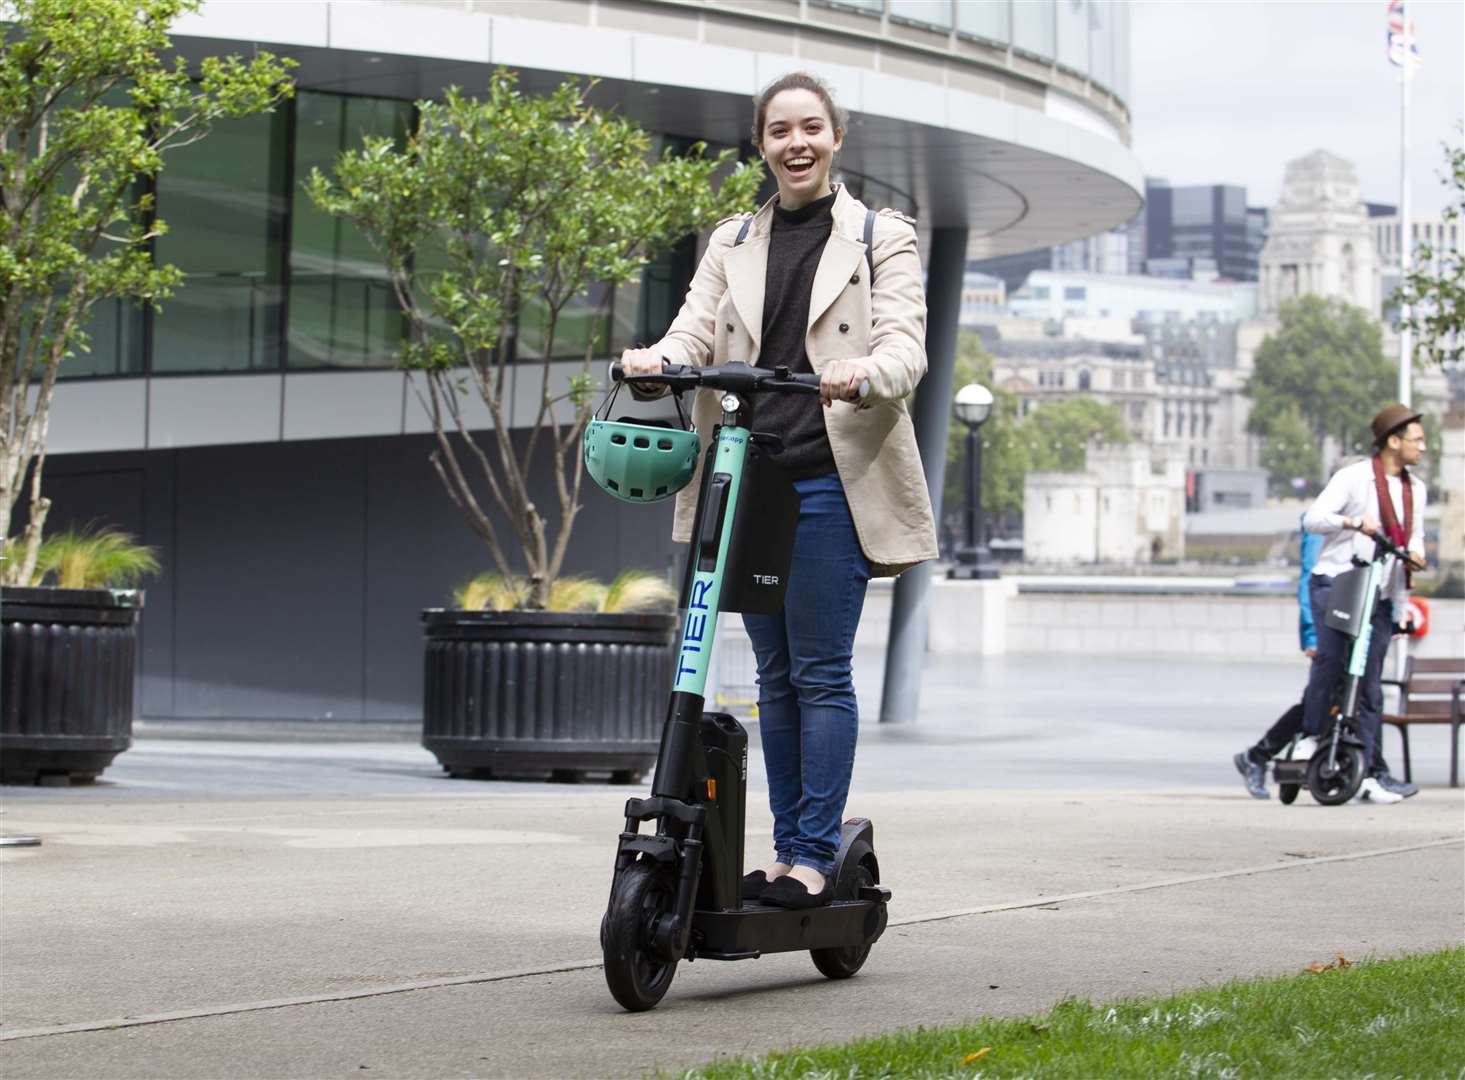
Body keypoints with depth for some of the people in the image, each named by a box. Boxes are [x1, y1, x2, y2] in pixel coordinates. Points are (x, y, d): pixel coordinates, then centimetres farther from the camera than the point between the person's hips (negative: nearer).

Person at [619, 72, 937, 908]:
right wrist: (656, 361, -19)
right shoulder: (732, 243, 18)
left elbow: (905, 341, -4)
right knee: (776, 676, 8)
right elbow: (697, 329, 6)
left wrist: (867, 373, -28)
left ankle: (815, 858, -4)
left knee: (821, 674, -6)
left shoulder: (882, 238, 7)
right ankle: (788, 848, 13)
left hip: (830, 479, -4)